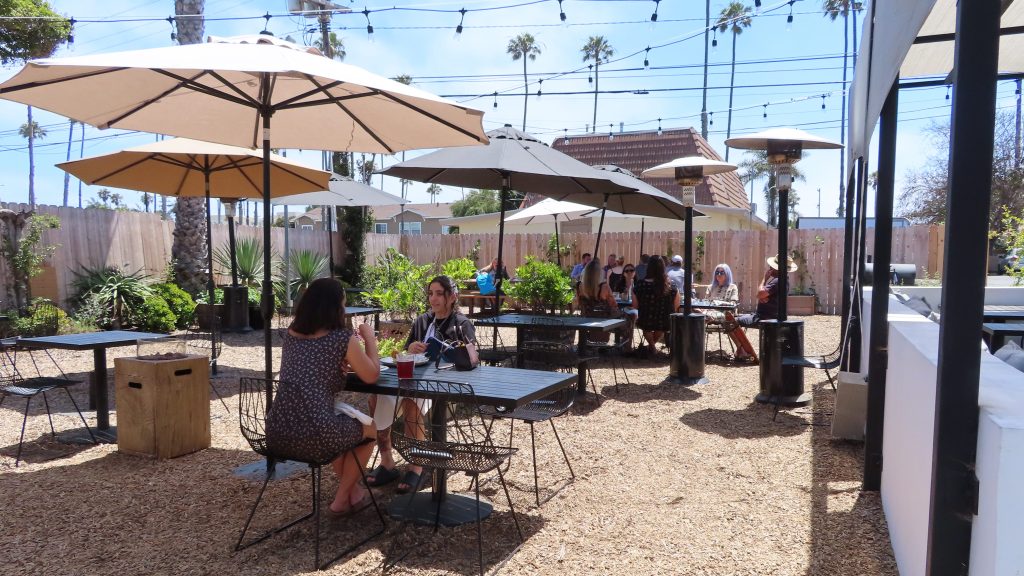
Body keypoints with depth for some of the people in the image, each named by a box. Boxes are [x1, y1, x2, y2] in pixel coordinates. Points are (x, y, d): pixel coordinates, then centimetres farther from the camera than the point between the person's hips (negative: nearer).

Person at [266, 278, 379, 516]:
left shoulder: (291, 333, 11)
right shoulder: (342, 338, -7)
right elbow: (371, 376, 5)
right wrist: (369, 338, 16)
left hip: (277, 435, 7)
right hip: (314, 437, -6)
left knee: (345, 425, 36)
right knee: (369, 429, 24)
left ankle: (352, 490, 46)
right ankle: (341, 499, 30)